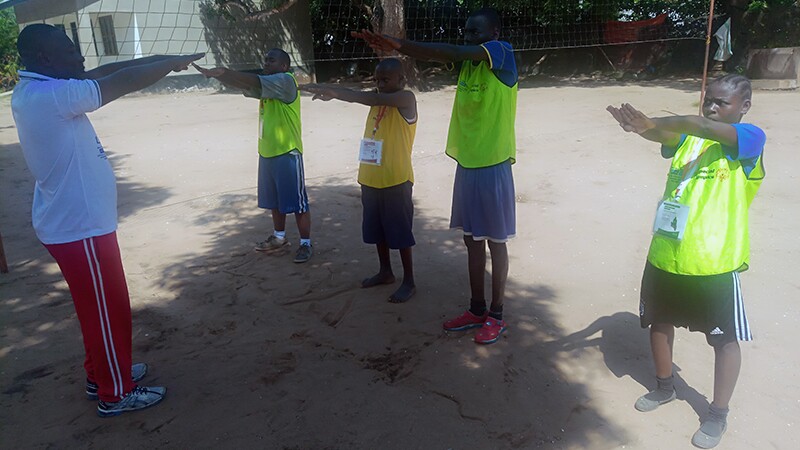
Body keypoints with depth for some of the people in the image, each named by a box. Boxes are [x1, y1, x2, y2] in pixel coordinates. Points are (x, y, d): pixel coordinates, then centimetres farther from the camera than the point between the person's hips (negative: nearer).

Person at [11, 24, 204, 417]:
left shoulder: (35, 91, 8)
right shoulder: (51, 96, -23)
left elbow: (103, 73, 10)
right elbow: (122, 82, -20)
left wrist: (161, 60, 5)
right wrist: (174, 62, -7)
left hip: (71, 222, 10)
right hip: (79, 229, -10)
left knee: (98, 307, 22)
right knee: (107, 310, 4)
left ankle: (101, 374, 38)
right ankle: (115, 393, 20)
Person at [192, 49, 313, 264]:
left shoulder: (285, 80, -11)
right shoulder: (266, 86, 15)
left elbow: (255, 80, -25)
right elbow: (243, 85, 8)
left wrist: (225, 71, -27)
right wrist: (217, 74, -8)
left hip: (287, 153, -9)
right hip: (267, 153, 9)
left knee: (297, 201, -1)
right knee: (275, 200, 17)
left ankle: (306, 244, 9)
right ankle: (279, 238, 31)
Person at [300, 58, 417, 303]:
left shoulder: (406, 99, -11)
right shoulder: (377, 99, 12)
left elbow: (374, 99, -26)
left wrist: (335, 92, -34)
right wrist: (329, 90, -22)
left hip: (396, 180, -7)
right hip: (371, 179, 7)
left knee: (400, 232, 2)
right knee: (377, 229, 17)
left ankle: (409, 282, 14)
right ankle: (385, 272, 35)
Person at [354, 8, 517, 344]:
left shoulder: (503, 54, -9)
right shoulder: (467, 60, 11)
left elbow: (454, 51, -25)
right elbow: (443, 55, -6)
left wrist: (400, 45, -29)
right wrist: (393, 45, -23)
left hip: (493, 167, -7)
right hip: (466, 165, 7)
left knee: (495, 242, 3)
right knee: (472, 240, 13)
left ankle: (496, 316, 17)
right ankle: (476, 310, 26)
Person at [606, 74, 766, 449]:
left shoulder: (751, 138, -7)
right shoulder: (688, 136, 9)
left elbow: (704, 127, -28)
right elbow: (666, 134, -15)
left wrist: (650, 124, -38)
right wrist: (642, 126, -38)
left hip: (714, 262, -5)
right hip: (665, 254, 6)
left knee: (724, 338, 8)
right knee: (660, 322, 19)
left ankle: (718, 415, 27)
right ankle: (664, 387, 42)